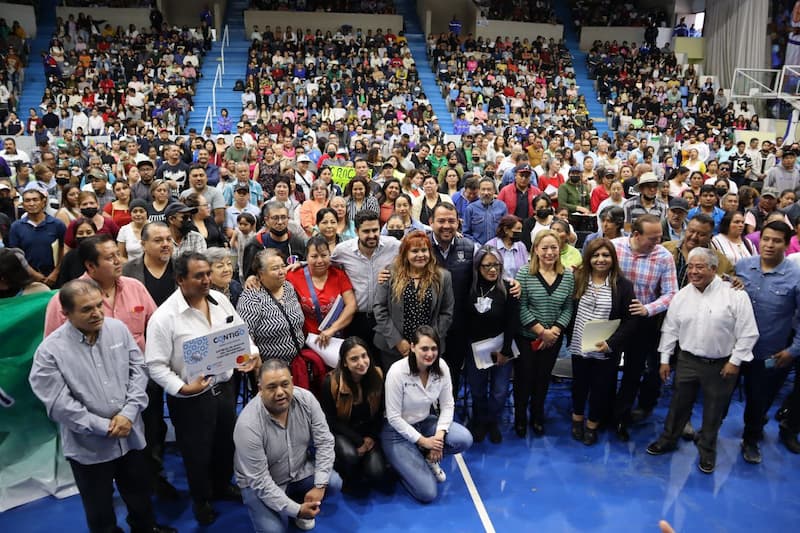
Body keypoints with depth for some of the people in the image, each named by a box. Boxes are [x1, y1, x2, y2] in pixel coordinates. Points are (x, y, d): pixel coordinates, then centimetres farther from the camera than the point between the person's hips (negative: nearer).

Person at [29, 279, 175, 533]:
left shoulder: (118, 329, -7)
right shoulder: (50, 351, -17)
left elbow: (139, 369, -3)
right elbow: (59, 404, -18)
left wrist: (129, 412, -14)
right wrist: (105, 427, -17)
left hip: (130, 434, 4)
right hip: (88, 446, -3)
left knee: (139, 491, 25)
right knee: (99, 506, 17)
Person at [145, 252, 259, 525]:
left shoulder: (220, 299, -3)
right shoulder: (164, 317, -21)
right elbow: (155, 365, -18)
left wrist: (252, 352, -7)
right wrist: (183, 388, -27)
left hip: (225, 387, 5)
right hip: (190, 398, -5)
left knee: (227, 442, 24)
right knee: (198, 452, 15)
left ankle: (223, 485, 51)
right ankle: (201, 499, 42)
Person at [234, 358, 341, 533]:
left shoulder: (306, 399, -19)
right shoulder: (248, 425, -32)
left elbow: (324, 442, -13)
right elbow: (259, 481, -26)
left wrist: (319, 486, -22)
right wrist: (295, 510, -27)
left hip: (300, 470, 4)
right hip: (260, 484, -4)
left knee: (333, 483, -18)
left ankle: (302, 503, 12)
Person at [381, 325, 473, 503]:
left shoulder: (441, 367, -11)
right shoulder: (397, 372, -25)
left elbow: (447, 405, -5)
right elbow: (394, 417, -18)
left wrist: (439, 435, -19)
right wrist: (423, 441, -18)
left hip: (425, 422, 5)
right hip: (398, 431, -5)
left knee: (464, 439, -22)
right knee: (427, 493, -14)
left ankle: (428, 458, 6)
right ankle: (401, 463, 14)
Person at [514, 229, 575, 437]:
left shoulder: (568, 276, -1)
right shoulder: (524, 274, -12)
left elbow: (568, 309, 0)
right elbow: (521, 308, -14)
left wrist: (554, 332, -12)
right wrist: (542, 331, -16)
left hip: (553, 339, 3)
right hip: (526, 337, -3)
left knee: (543, 378, 15)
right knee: (524, 378, 6)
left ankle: (537, 417, 35)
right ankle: (520, 418, 28)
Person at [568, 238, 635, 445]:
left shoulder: (623, 285, -9)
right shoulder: (577, 279, -4)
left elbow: (630, 320, -9)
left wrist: (610, 343, -18)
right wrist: (569, 338, -6)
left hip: (606, 351, -1)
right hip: (579, 347, 2)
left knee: (601, 388, 14)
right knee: (579, 384, 20)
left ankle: (592, 424, 37)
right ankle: (577, 418, 44)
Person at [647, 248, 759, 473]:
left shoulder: (735, 295, -13)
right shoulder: (681, 296, -1)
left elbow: (748, 333, -9)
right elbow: (670, 329, 6)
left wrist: (735, 361, -10)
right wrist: (665, 359, 6)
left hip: (721, 365, -2)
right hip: (687, 360, 3)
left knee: (714, 411, 13)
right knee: (679, 404, 14)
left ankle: (707, 451, 33)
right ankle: (668, 440, 33)